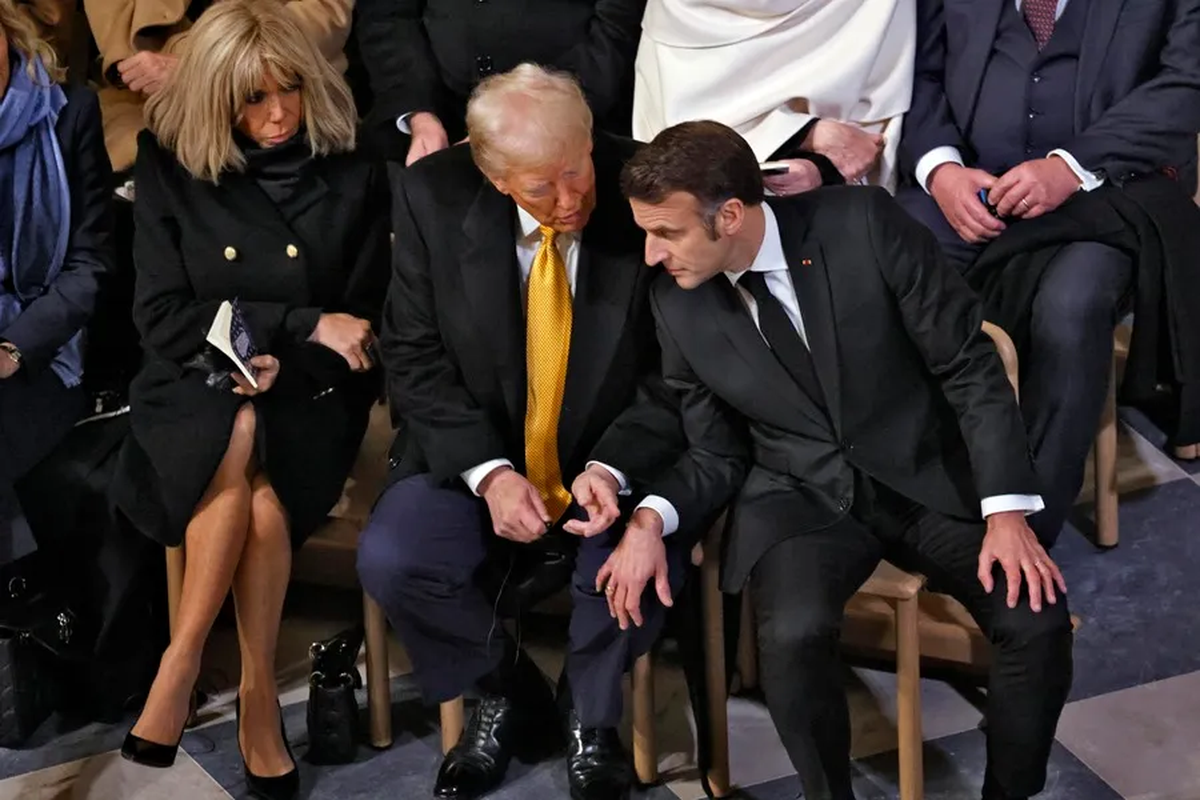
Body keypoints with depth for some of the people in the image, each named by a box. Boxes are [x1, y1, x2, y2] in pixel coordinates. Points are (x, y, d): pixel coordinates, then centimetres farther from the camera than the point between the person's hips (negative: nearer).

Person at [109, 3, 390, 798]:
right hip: (194, 396, 0)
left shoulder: (354, 179, 2)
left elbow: (364, 324, 3)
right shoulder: (172, 169, 2)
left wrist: (279, 364, -16)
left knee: (258, 488, -33)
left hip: (307, 401, 0)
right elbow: (163, 319, -5)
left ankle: (182, 665, -18)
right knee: (237, 444, -34)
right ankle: (258, 697, -24)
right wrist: (302, 324, -12)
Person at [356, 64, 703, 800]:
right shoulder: (434, 196, -11)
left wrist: (614, 468, -26)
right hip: (479, 458, 2)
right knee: (391, 561, -22)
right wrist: (488, 472, -19)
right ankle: (509, 695, 10)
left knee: (640, 563, -31)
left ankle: (591, 719, 4)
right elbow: (414, 355, -5)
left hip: (619, 461, -2)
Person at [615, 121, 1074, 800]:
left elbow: (970, 365, -10)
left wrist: (1007, 510, -18)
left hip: (930, 477, 0)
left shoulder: (863, 225, -16)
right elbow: (713, 458, 4)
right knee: (794, 635, -30)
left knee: (1038, 621, -22)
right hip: (805, 497, 1)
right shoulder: (677, 303, -6)